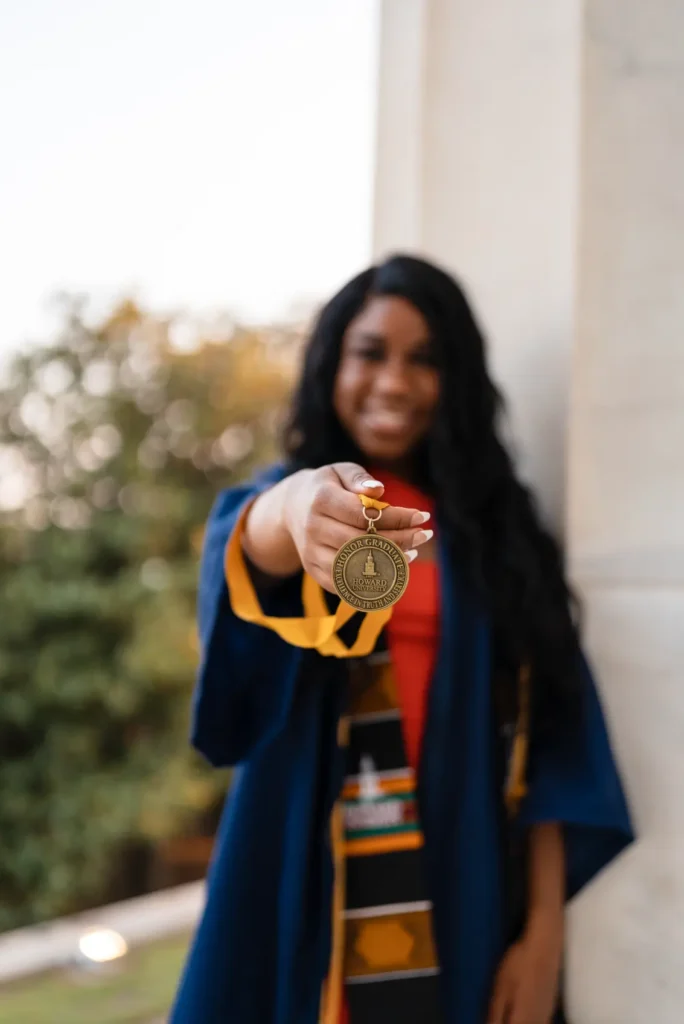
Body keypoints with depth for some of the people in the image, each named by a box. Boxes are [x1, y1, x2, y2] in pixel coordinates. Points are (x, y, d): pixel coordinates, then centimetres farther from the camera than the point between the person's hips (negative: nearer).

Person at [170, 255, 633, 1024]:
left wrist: (544, 929, -8)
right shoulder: (268, 500, 2)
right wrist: (295, 508, -47)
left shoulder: (496, 526, 6)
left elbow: (541, 737, 0)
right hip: (310, 898, -1)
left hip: (469, 903, 2)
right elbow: (250, 555, -24)